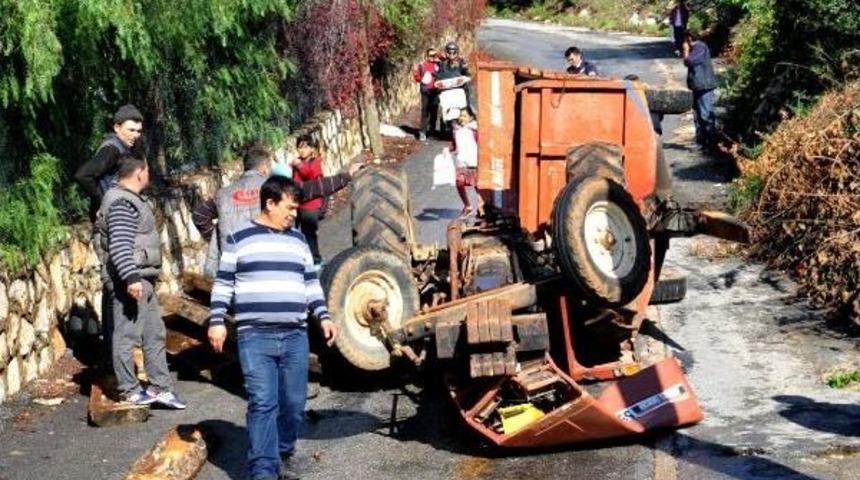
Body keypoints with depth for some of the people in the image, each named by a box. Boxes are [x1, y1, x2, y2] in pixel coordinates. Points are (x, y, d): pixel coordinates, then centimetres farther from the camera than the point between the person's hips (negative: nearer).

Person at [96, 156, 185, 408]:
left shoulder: (131, 199, 18)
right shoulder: (121, 203, -15)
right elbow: (120, 245, -24)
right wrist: (131, 278, -30)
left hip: (142, 279, 11)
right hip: (131, 280, -11)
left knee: (155, 333, 13)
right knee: (127, 335, -2)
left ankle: (160, 387, 18)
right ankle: (129, 390, 4)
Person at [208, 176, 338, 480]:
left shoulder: (298, 240, 16)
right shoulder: (239, 239, 3)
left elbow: (311, 283, 20)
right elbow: (223, 284, 5)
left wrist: (323, 316, 10)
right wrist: (217, 321, -3)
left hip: (295, 336, 4)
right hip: (255, 337, -4)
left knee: (293, 403, 6)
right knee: (263, 404, -10)